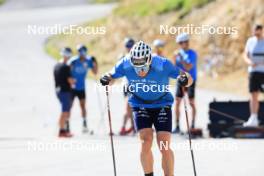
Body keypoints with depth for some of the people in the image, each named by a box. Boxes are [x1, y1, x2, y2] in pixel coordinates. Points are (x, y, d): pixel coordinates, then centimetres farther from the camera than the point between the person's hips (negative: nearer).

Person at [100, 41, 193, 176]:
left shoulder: (162, 65, -26)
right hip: (140, 105, 1)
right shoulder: (126, 65, -20)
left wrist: (184, 79, -43)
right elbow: (112, 76, -3)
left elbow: (188, 79, -21)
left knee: (164, 147, -10)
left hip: (162, 106, -1)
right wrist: (107, 79, -25)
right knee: (146, 142, -15)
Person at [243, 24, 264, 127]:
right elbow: (246, 55, 9)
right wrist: (249, 61, -14)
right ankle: (253, 119, -4)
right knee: (253, 95, -3)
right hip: (254, 71, 2)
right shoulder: (250, 41, 8)